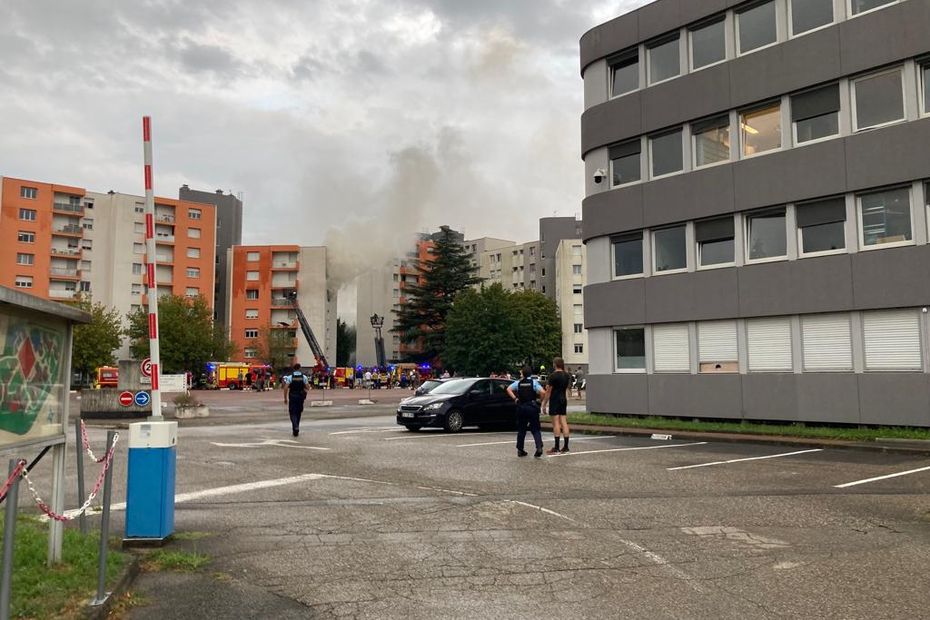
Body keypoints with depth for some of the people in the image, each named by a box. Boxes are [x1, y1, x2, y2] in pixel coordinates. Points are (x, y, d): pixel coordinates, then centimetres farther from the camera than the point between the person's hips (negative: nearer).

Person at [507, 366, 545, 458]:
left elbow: (508, 389, -5)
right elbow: (542, 392, -17)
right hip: (532, 407, -2)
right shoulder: (534, 382, -5)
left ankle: (520, 450, 15)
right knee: (535, 429, 2)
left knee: (521, 430, 12)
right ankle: (539, 448, -14)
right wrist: (539, 398, 0)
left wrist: (515, 398, 0)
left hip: (521, 407, 2)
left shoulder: (518, 383, 3)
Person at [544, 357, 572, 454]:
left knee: (556, 423, -6)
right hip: (563, 400, 7)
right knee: (564, 423, 7)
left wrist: (544, 403, -7)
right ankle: (566, 447, 8)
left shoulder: (553, 376, -13)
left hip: (555, 400, -7)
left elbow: (548, 391, -12)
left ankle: (556, 448, -6)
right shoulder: (567, 375, 8)